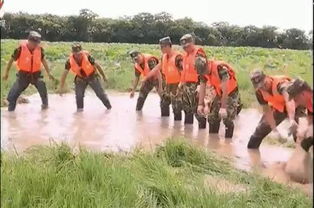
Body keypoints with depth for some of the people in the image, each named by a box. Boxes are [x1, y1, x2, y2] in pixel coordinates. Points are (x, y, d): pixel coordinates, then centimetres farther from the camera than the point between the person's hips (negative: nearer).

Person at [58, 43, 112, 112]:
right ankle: (80, 108, 14)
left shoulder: (87, 56, -31)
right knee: (78, 94, -9)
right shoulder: (70, 61, -25)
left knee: (100, 93, 1)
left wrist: (103, 76, -6)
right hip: (81, 78, 2)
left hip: (92, 76, -2)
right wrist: (61, 87, -19)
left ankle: (109, 107, 17)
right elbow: (65, 73, -17)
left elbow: (97, 65, -17)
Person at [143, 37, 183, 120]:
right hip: (167, 85, 9)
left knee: (177, 109, -6)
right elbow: (157, 68, 19)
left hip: (176, 85, -9)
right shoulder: (164, 57, 10)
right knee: (163, 105, 16)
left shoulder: (177, 56, -17)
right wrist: (146, 78, 22)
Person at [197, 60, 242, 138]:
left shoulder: (221, 68, -33)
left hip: (231, 93, -7)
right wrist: (200, 104, -4)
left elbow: (225, 89, -32)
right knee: (212, 117, 4)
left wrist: (223, 107, -33)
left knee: (227, 118, -15)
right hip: (219, 93, 7)